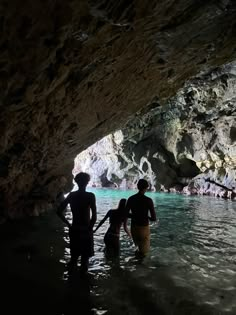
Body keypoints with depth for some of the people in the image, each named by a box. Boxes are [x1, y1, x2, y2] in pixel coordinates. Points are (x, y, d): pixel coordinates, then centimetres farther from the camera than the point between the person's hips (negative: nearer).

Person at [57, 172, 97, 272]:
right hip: (85, 231, -4)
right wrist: (90, 228, -7)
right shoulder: (90, 196, -14)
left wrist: (68, 225, 8)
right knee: (85, 258, 9)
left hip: (74, 230, 5)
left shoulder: (71, 195, 1)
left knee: (74, 257, 20)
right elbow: (94, 217, -21)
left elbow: (59, 211, 4)